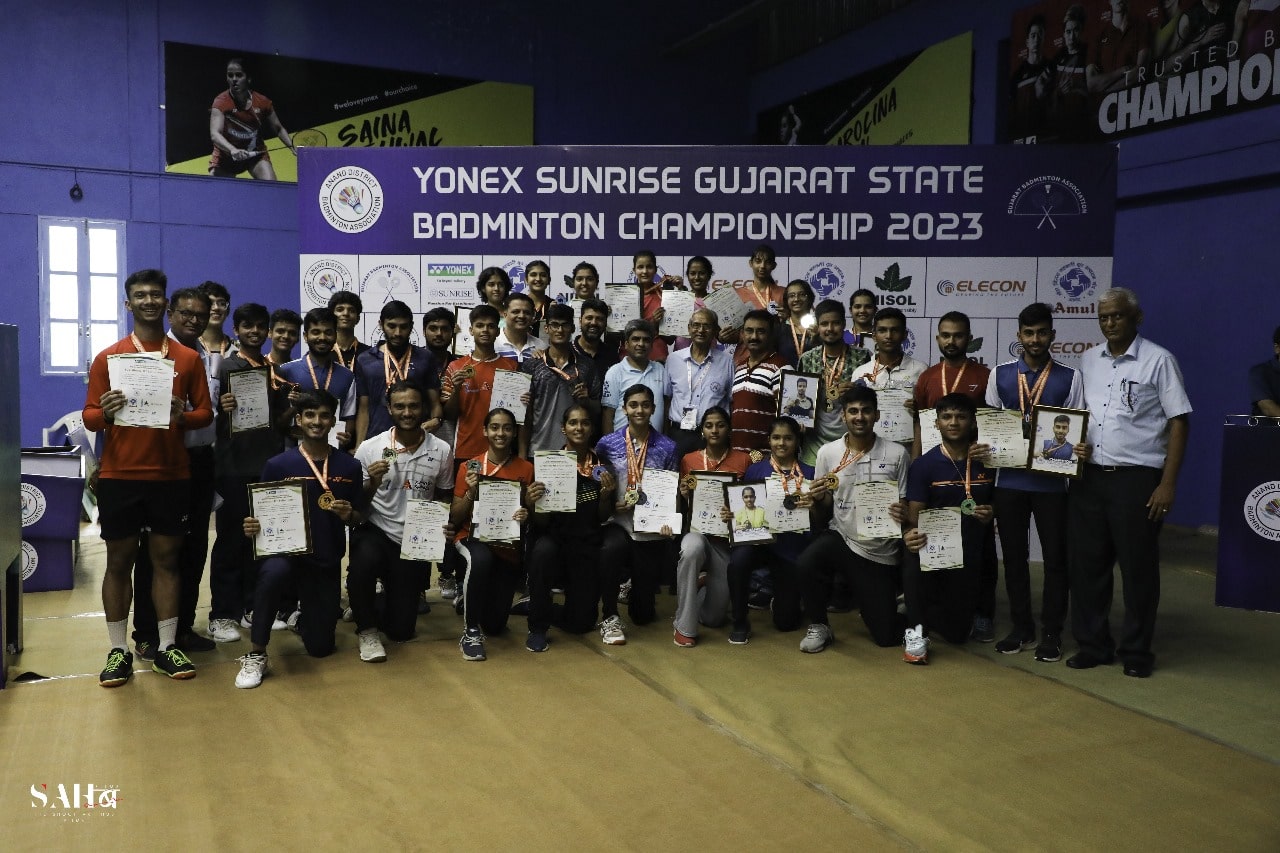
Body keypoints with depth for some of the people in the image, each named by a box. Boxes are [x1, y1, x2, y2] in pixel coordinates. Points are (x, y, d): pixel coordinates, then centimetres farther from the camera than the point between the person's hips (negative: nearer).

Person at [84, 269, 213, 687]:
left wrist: (182, 416, -15)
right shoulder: (107, 357, 3)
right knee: (119, 561, 6)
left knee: (167, 559, 7)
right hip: (119, 476, -1)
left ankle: (167, 647, 15)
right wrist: (105, 413, -21)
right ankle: (118, 650, 15)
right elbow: (89, 417, 2)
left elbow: (206, 413, 7)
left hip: (171, 475, 1)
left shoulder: (188, 358, 6)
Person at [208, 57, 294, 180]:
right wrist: (233, 150, -53)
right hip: (226, 157, -2)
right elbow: (215, 134, -34)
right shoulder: (221, 102, -21)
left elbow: (278, 129, 4)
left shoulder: (262, 102, -12)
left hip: (256, 153, 2)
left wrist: (292, 147, -12)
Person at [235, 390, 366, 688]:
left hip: (327, 562, 2)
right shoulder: (278, 465, -4)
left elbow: (359, 519, 9)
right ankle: (255, 657, -20)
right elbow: (262, 515, 1)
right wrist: (253, 527, -21)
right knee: (272, 573, -40)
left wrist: (349, 515, -14)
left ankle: (305, 616, 44)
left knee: (321, 647, 5)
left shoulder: (349, 467, 1)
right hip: (286, 552, -2)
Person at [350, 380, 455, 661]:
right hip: (376, 532, -1)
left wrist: (448, 525, -10)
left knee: (401, 630, 3)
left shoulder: (442, 451, -4)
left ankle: (393, 595, 39)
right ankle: (366, 628, -11)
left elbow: (445, 499, 10)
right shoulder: (369, 448, -6)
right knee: (364, 562, -39)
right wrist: (371, 484, -20)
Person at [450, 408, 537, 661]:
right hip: (474, 537, -2)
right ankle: (471, 632, -23)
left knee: (495, 625, -1)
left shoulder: (526, 468, 0)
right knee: (480, 559, -40)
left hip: (508, 545, 2)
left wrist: (530, 505, -16)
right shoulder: (470, 467, -2)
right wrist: (470, 493, -18)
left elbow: (532, 520, 6)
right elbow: (455, 519, -2)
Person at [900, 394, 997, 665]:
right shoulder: (924, 465, -7)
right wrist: (909, 535, -35)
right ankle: (915, 628, -17)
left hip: (968, 557, 2)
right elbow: (913, 518, -11)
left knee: (957, 633, 3)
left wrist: (991, 515, -11)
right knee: (914, 558, -38)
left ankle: (917, 609, 36)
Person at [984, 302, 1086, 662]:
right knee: (1013, 555, 10)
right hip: (1009, 478, 2)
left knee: (1055, 557, 5)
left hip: (1052, 480, -2)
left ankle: (1051, 633, 18)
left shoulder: (1069, 377, 0)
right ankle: (1020, 627, 24)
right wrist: (980, 447, -10)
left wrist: (1081, 450, -21)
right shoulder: (1000, 375, 5)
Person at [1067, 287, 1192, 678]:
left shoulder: (1158, 361, -4)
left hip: (1137, 479, -4)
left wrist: (1167, 484, -11)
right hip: (1089, 477, 5)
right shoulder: (1088, 361, 10)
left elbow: (1179, 422, -6)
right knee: (1087, 564, 9)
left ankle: (1136, 651, 19)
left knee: (1138, 568, 5)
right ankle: (1093, 644, 22)